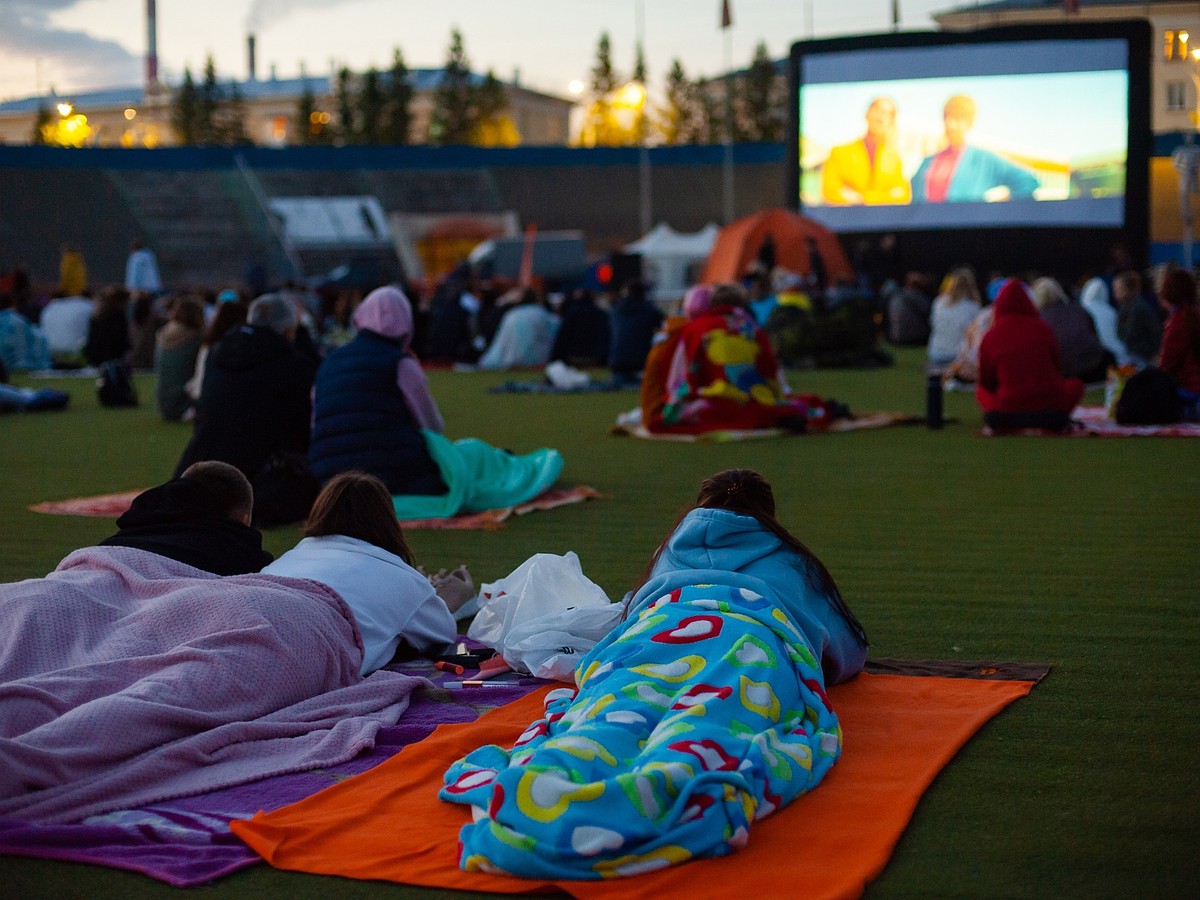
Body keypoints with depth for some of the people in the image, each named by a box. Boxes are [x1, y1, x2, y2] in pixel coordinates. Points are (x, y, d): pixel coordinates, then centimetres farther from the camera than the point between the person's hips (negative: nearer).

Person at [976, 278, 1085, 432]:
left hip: (1005, 418, 0)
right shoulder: (1042, 330, 1)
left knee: (981, 391, 28)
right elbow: (1057, 371, 15)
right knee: (1075, 384, 28)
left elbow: (986, 383, 10)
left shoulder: (990, 337, 1)